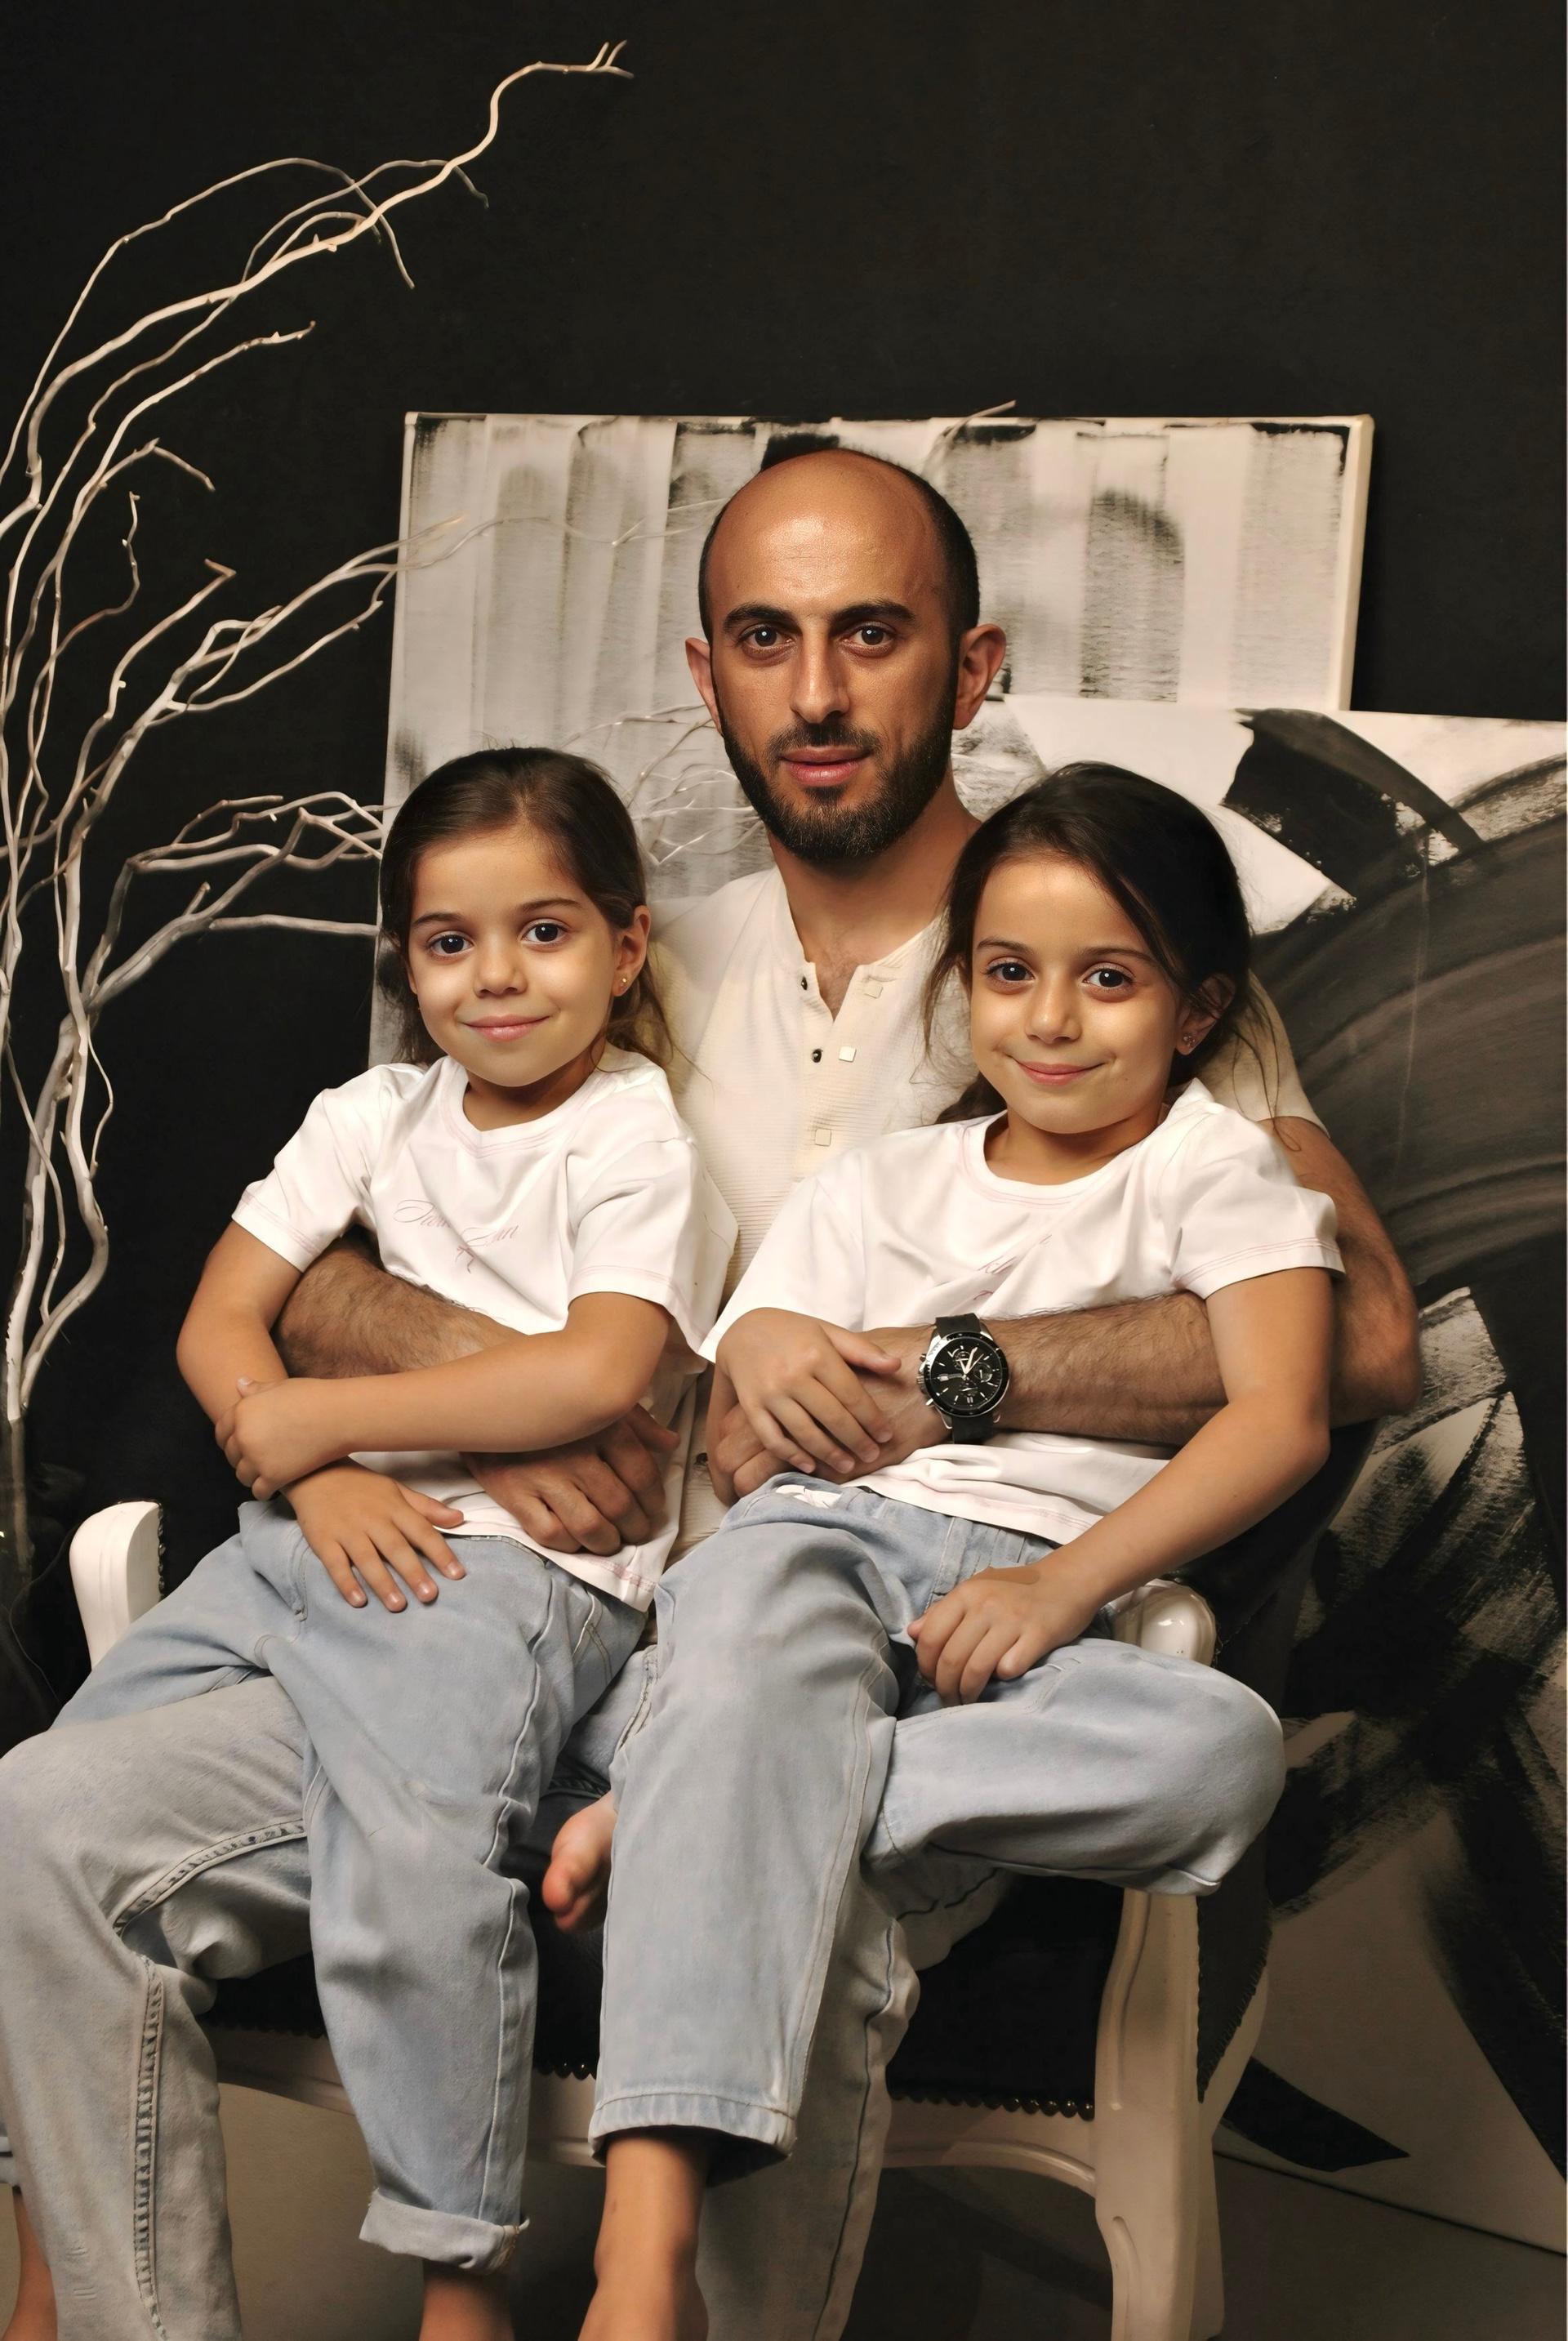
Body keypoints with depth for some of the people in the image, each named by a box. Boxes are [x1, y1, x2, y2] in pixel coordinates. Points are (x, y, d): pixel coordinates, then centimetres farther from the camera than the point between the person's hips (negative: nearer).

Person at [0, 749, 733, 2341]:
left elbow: (596, 1373, -14)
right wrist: (320, 1479, -7)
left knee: (412, 1857, -35)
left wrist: (321, 1416, -9)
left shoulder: (633, 1139, 2)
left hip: (516, 1569, -6)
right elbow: (220, 1324, 13)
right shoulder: (377, 1118, 19)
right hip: (316, 1548, 6)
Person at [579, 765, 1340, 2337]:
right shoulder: (876, 1187, 25)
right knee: (746, 1665, -37)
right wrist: (756, 1348, -2)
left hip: (1047, 1597, -1)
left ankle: (670, 1806, -32)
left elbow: (1279, 1419, -2)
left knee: (1223, 1750, -34)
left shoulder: (1216, 1169, 15)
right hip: (825, 1538, 1)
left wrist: (1060, 1587, -14)